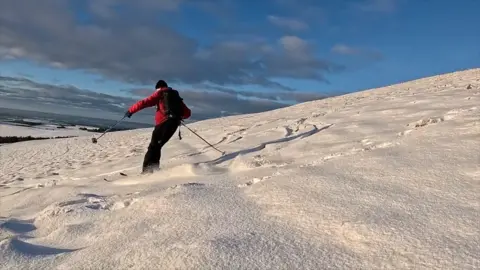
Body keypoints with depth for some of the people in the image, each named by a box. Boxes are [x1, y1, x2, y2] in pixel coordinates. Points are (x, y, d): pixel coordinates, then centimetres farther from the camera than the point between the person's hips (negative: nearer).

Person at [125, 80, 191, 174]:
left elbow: (144, 102, -2)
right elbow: (187, 113, 22)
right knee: (158, 146, 14)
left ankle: (147, 169, -10)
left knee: (153, 146, 0)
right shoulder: (176, 96, 25)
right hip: (174, 124, 5)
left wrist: (131, 110, 7)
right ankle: (154, 167, 4)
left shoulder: (159, 93, 11)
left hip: (163, 123, -5)